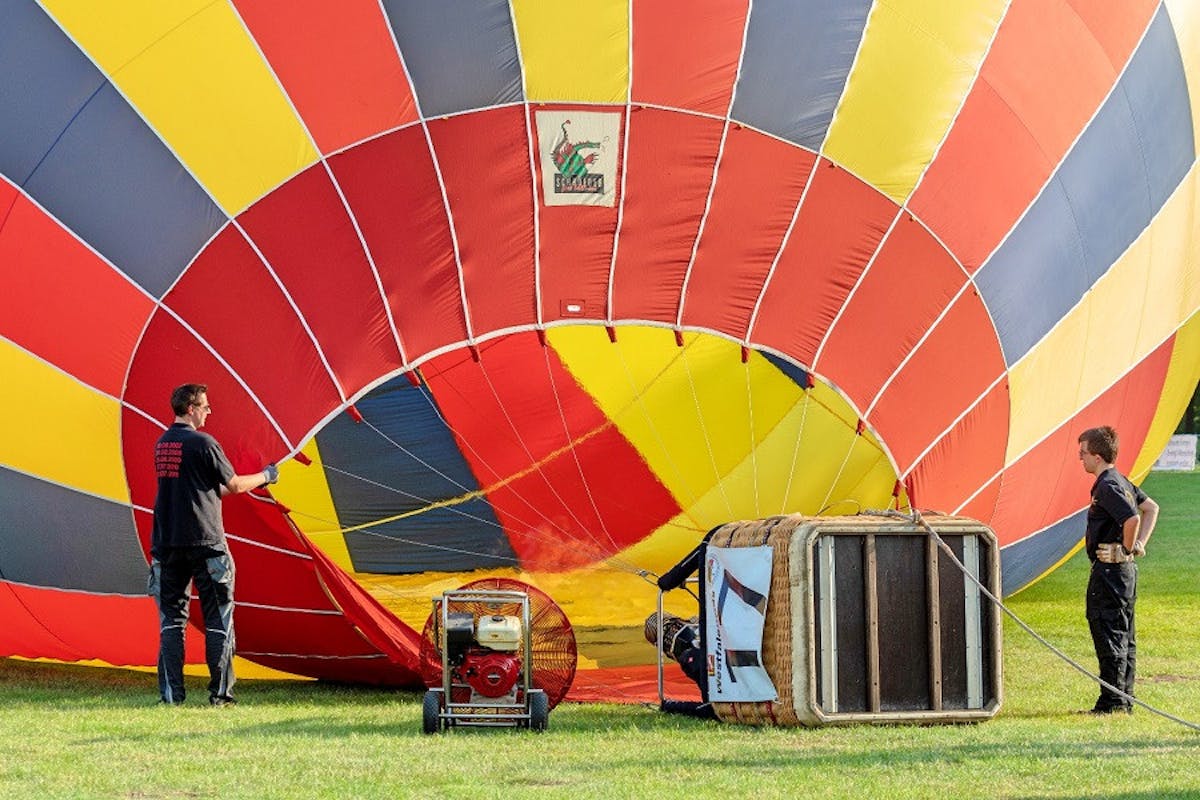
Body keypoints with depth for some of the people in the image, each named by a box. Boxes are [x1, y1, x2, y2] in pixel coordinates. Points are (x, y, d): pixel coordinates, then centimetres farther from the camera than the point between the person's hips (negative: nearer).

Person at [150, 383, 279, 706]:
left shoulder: (161, 445, 12)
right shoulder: (203, 443, -10)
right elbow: (234, 485, -2)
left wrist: (240, 486, 29)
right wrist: (265, 476, 17)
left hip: (167, 543, 6)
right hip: (204, 542, -6)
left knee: (172, 619, 8)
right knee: (218, 618, 2)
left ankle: (171, 692, 3)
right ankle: (220, 691, 0)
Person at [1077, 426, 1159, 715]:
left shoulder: (1107, 487, -17)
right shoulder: (1121, 481, 13)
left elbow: (1132, 518, -31)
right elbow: (1151, 508, 23)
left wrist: (1127, 548, -16)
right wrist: (1140, 544, 13)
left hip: (1109, 571, -10)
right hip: (1126, 570, 10)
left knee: (1109, 635, -6)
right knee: (1124, 638, 14)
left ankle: (1113, 701, -5)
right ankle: (1125, 699, 19)